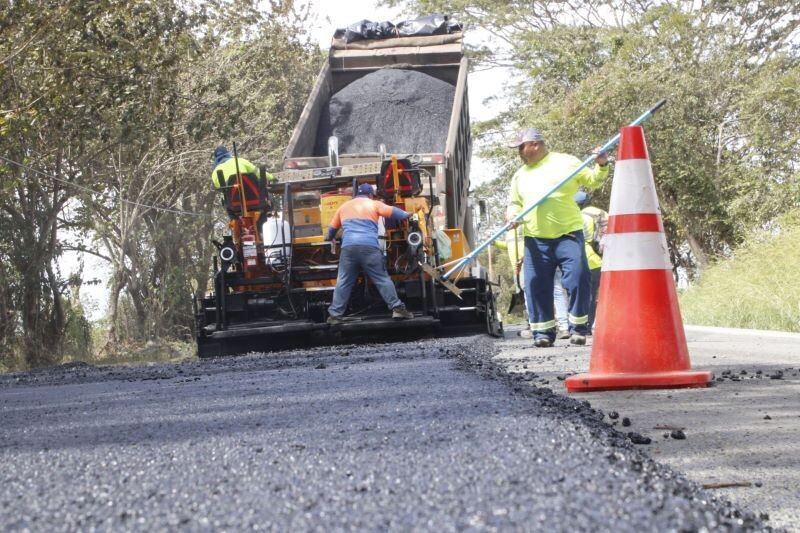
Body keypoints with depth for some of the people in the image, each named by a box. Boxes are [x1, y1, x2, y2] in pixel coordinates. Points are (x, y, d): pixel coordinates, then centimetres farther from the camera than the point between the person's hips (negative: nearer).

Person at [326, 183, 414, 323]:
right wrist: (407, 215, 18)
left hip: (348, 247, 2)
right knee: (382, 279, 2)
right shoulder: (373, 204, 14)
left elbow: (332, 227, 36)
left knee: (343, 282, 6)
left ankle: (335, 315, 3)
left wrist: (331, 239, 55)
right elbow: (392, 212, 3)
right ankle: (397, 308, -3)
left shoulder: (344, 206, 25)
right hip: (369, 247, -2)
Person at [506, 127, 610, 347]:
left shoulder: (565, 162, 5)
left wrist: (601, 166, -11)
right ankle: (543, 331, 8)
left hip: (568, 233, -4)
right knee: (537, 285, 0)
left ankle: (578, 329, 0)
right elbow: (515, 203, 23)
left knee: (578, 279, -10)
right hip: (535, 239, 4)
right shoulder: (520, 175, 18)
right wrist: (512, 213, 1)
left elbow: (592, 180, 8)